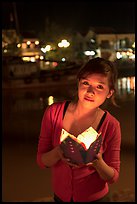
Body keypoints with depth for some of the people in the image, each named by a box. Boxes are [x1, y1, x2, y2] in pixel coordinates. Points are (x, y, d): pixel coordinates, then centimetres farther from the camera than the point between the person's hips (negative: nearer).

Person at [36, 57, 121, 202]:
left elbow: (113, 177, -10)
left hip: (95, 198, -1)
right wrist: (58, 152, -30)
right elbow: (41, 161, -10)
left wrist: (97, 162, -30)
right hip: (60, 195, 2)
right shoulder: (54, 112, -16)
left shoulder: (111, 125, -19)